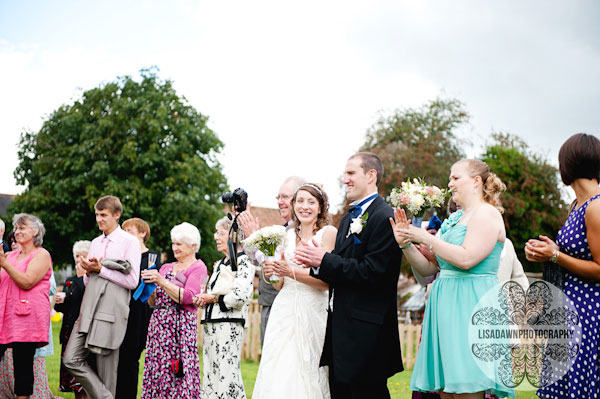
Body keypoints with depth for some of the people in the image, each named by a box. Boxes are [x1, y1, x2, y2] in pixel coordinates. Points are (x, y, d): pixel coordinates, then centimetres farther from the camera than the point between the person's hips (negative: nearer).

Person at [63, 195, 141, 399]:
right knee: (71, 359, -4)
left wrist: (101, 269, -8)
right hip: (89, 309, 7)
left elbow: (132, 281, -9)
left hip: (111, 310, -6)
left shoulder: (130, 242, 0)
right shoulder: (95, 243, 20)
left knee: (105, 369, -3)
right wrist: (88, 271, 3)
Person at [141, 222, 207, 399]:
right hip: (159, 323, 6)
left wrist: (161, 282, -15)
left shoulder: (198, 267, 2)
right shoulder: (166, 267, 20)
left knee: (180, 372, -11)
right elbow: (152, 301, 19)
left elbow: (188, 297, -12)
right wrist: (149, 284, 0)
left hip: (181, 324, -6)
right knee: (156, 371, -1)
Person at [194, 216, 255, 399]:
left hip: (229, 326, -9)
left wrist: (212, 298, -10)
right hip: (211, 325, 9)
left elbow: (241, 296, -19)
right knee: (210, 375, 8)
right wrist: (202, 300, 6)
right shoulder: (220, 264, 20)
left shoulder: (243, 261, -7)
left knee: (227, 376, -8)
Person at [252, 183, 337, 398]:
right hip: (284, 311, 4)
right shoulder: (288, 235, 14)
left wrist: (292, 272, -18)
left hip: (312, 313, -4)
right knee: (277, 378, -2)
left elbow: (328, 281, -10)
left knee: (306, 378, -6)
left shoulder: (328, 233, -1)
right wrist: (271, 273, -4)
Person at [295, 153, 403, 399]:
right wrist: (315, 263, -2)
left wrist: (324, 260, -16)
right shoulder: (348, 220, 18)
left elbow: (373, 272, -21)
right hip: (341, 327, 9)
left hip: (366, 331, -9)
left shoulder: (385, 218, -13)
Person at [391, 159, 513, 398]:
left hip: (471, 305, -8)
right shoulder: (454, 219, 19)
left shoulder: (486, 213, -5)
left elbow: (466, 258, -20)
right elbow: (428, 269, 19)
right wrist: (406, 243, 3)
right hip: (446, 306, 8)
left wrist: (425, 238, -12)